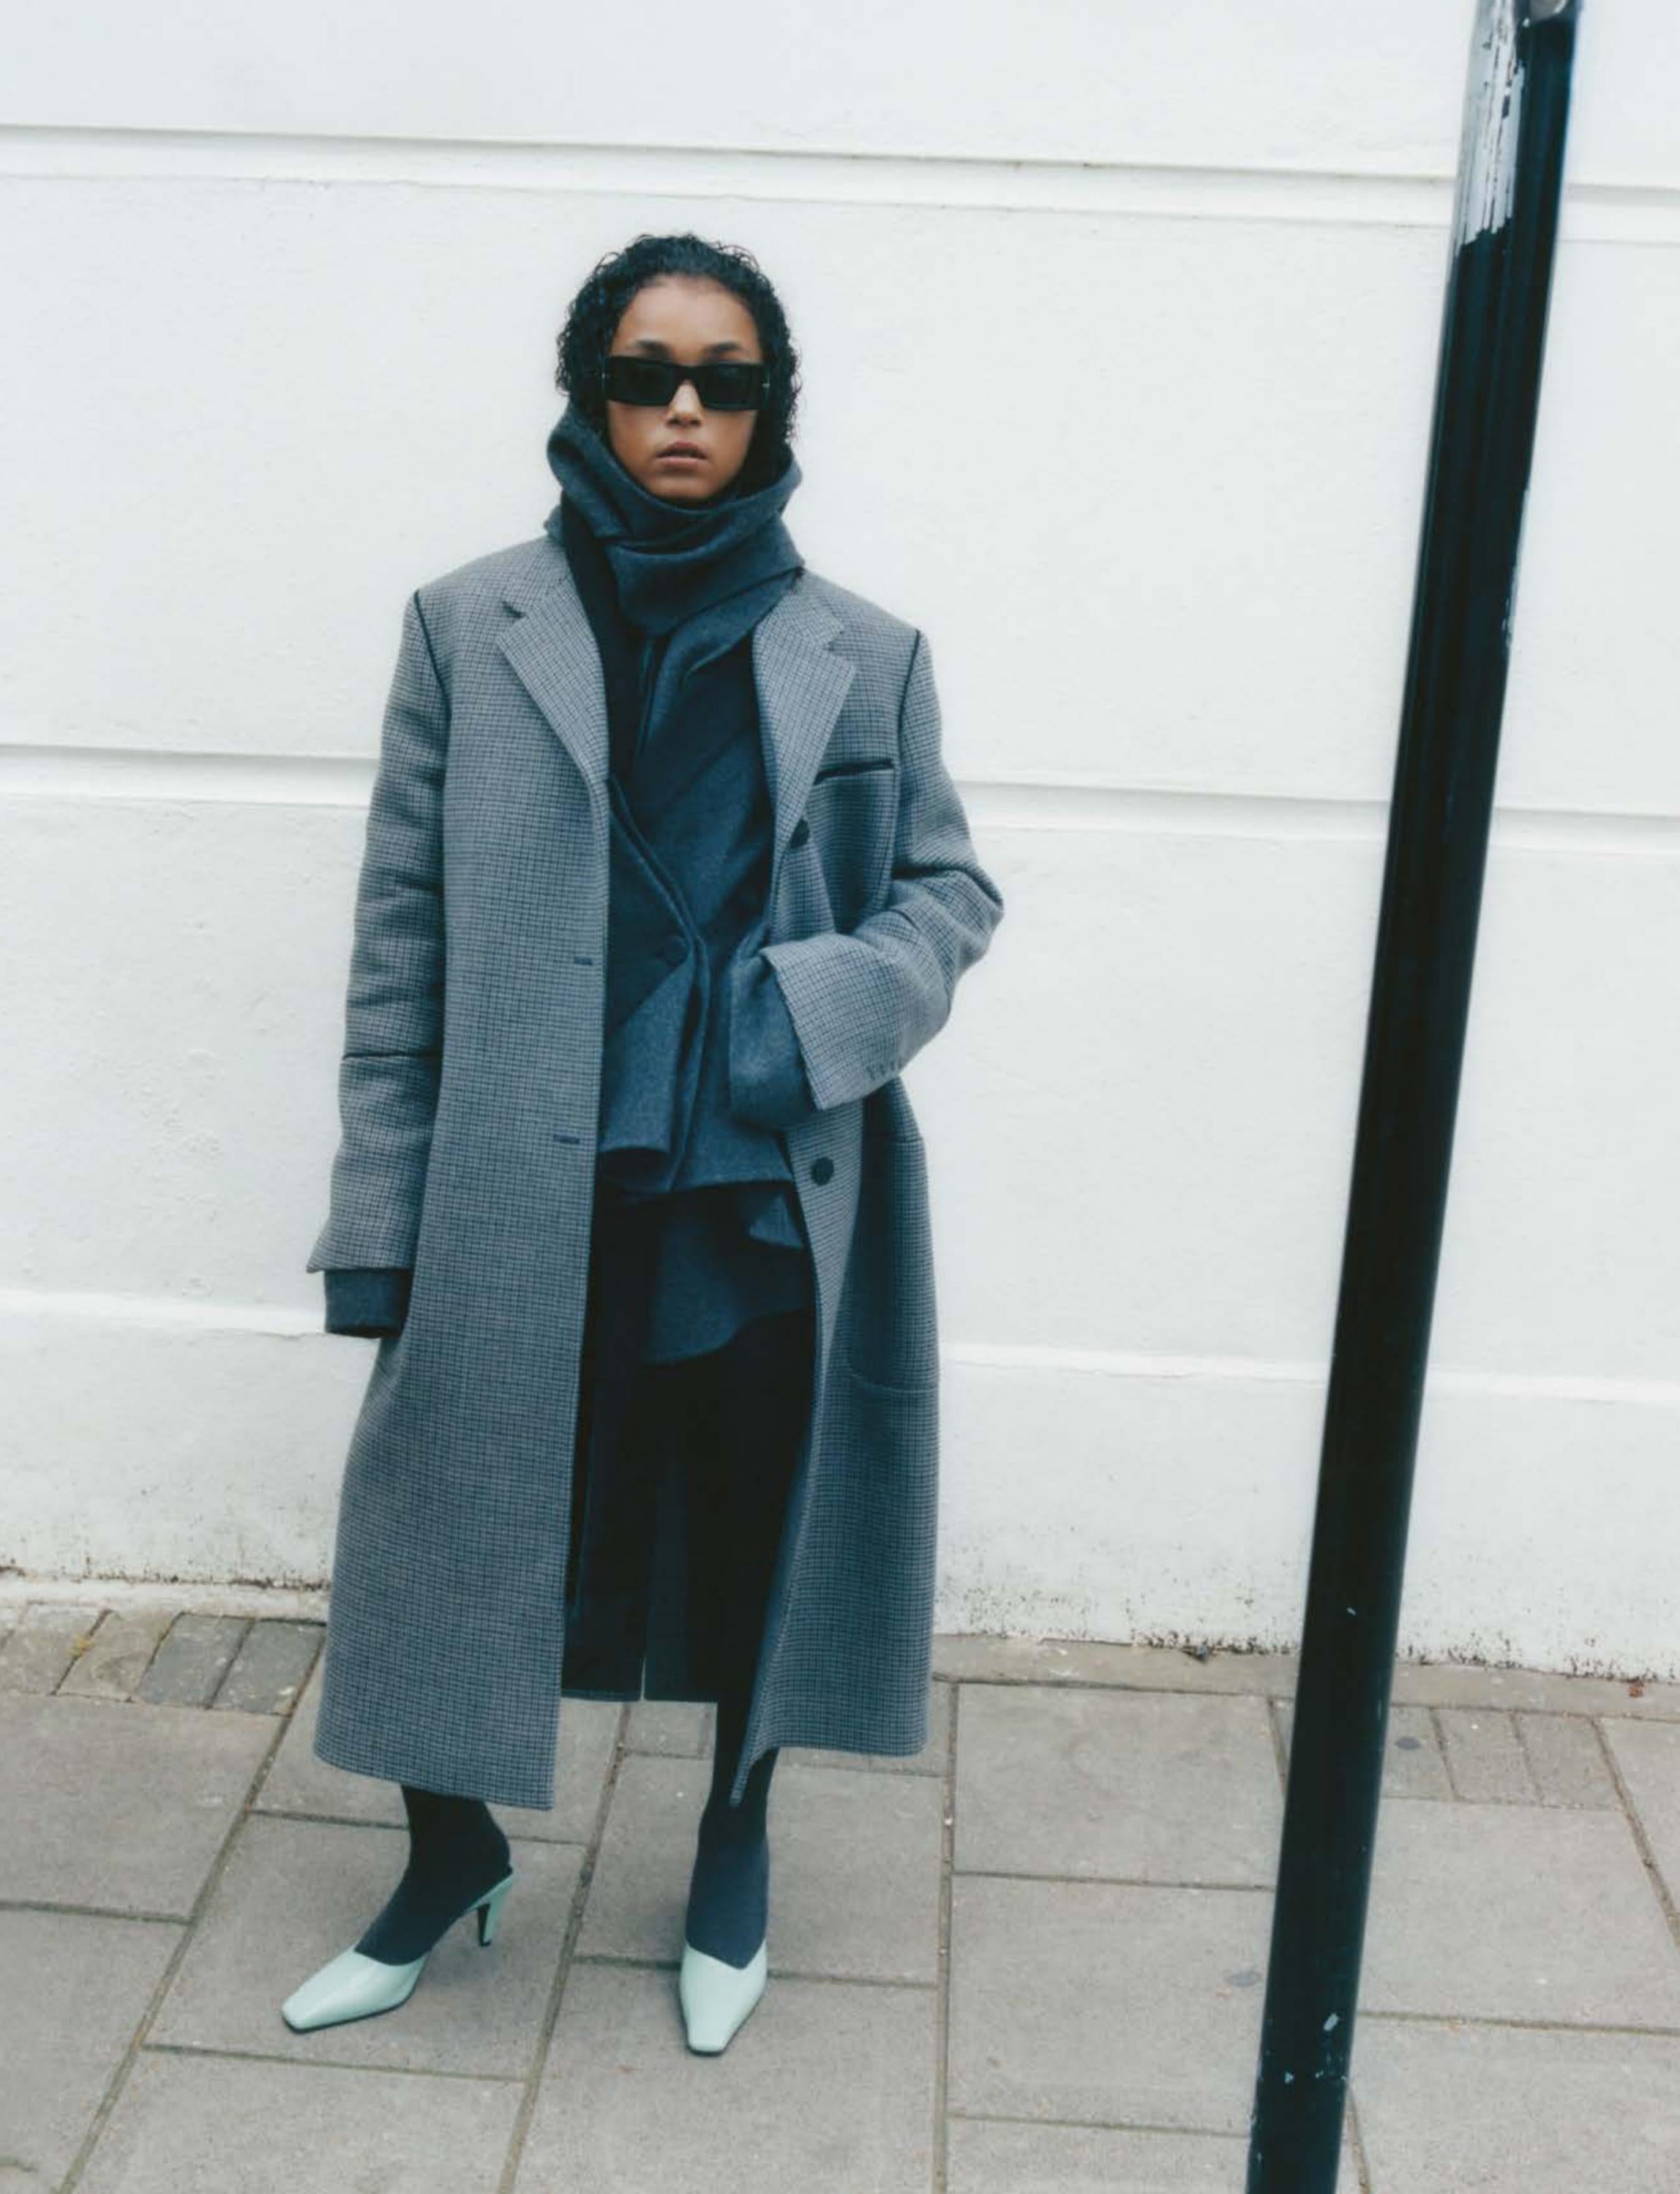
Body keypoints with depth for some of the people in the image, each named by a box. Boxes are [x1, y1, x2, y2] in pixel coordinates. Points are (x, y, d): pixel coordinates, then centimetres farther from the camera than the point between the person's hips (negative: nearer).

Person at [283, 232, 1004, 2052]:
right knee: (445, 1542, 8)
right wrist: (379, 1218, -3)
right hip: (522, 1202, 0)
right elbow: (400, 944, 0)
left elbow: (951, 887, 9)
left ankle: (735, 1847, 44)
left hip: (766, 1204, 1)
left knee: (752, 1543, 16)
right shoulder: (470, 631, 0)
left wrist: (835, 1002, -13)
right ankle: (451, 1852, 38)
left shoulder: (864, 655, 2)